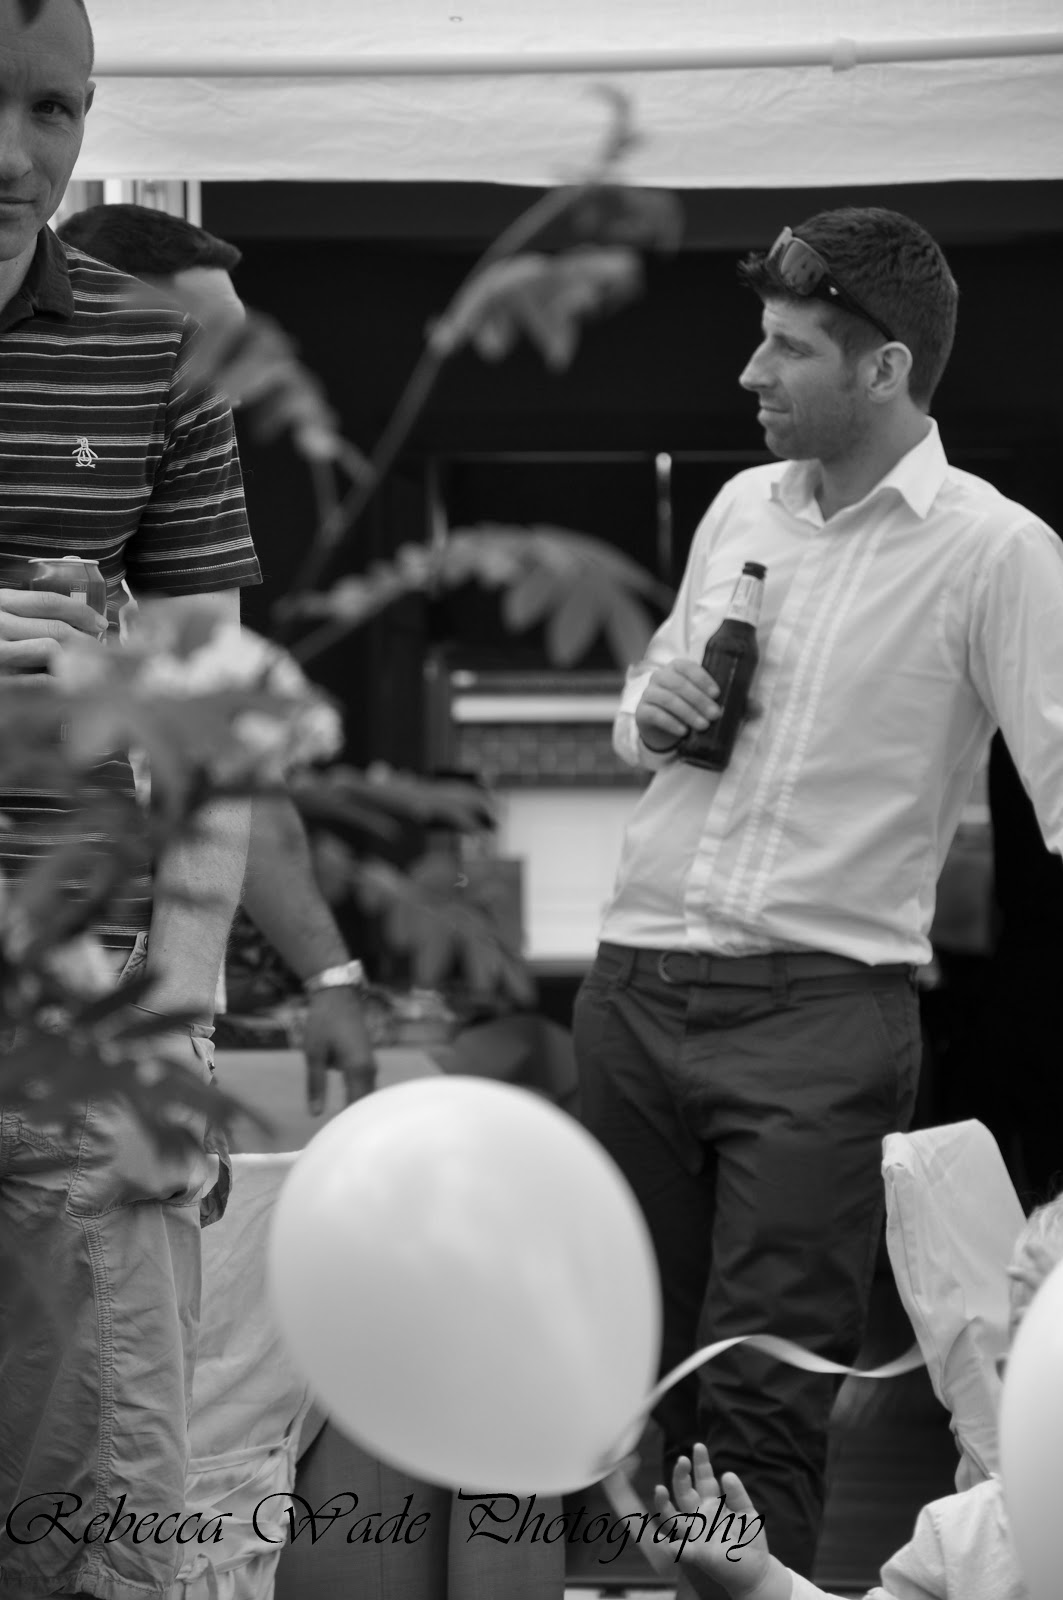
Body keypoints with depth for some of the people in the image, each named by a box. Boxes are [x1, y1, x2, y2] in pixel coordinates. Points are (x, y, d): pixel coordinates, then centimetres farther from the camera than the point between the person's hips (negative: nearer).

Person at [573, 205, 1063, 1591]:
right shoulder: (741, 505, 12)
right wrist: (651, 719, 2)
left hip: (819, 1010, -6)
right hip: (635, 992, 6)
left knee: (763, 1397, -7)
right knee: (641, 1363, 11)